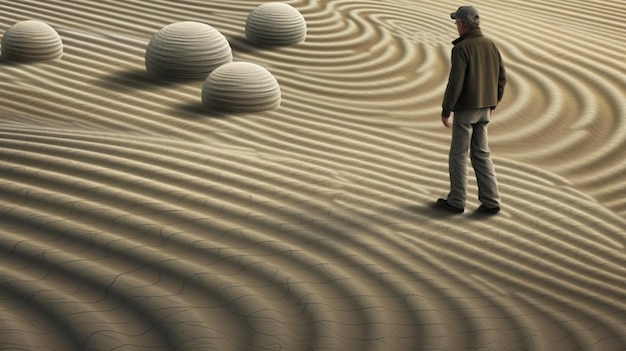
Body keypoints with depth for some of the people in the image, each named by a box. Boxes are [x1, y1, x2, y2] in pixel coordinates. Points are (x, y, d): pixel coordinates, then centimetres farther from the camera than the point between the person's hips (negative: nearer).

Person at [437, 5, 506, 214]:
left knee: (458, 155, 6)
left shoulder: (461, 48, -18)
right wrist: (491, 104, 21)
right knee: (481, 154, 12)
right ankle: (490, 201, 8)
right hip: (482, 109, 7)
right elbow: (500, 78, 9)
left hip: (465, 109, -7)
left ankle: (456, 201, 15)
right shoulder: (490, 45, 4)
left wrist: (445, 110, -14)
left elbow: (455, 83, -22)